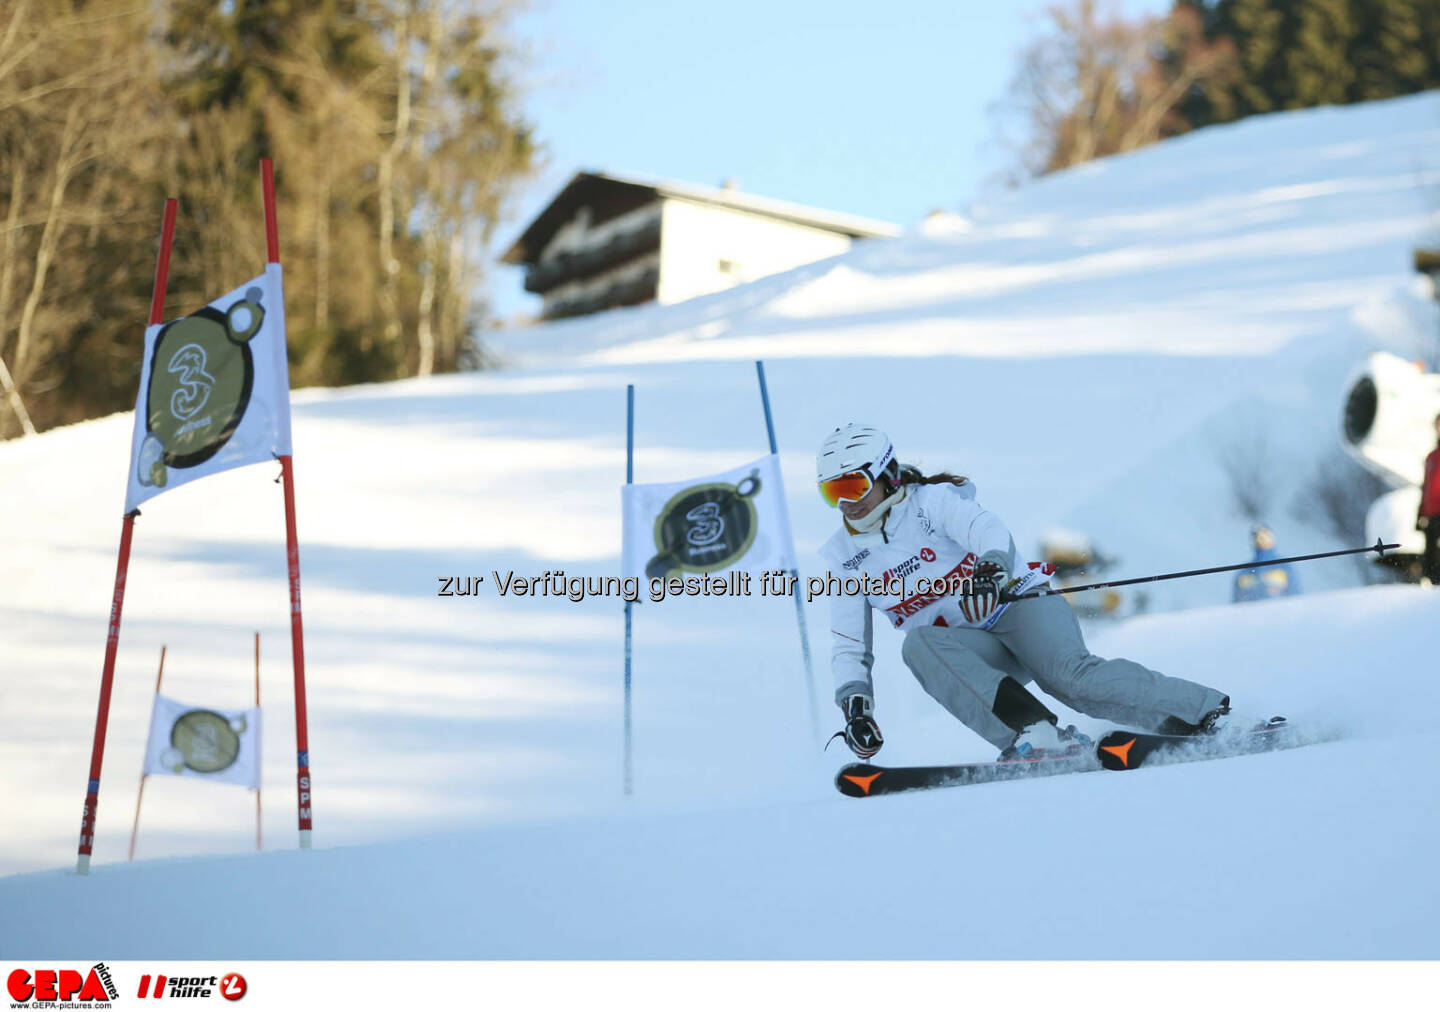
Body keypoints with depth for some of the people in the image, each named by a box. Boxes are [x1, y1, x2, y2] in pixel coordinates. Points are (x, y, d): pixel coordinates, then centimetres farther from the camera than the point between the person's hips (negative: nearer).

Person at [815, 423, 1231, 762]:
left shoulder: (932, 500, -6)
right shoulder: (845, 559, 7)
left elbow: (990, 530, -25)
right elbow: (848, 646, 8)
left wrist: (991, 568, -48)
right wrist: (855, 703, -9)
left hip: (1020, 603, -4)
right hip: (972, 649, 4)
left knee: (1071, 676, -32)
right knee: (918, 644, -29)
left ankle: (1209, 711, -23)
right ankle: (1035, 732, -41)